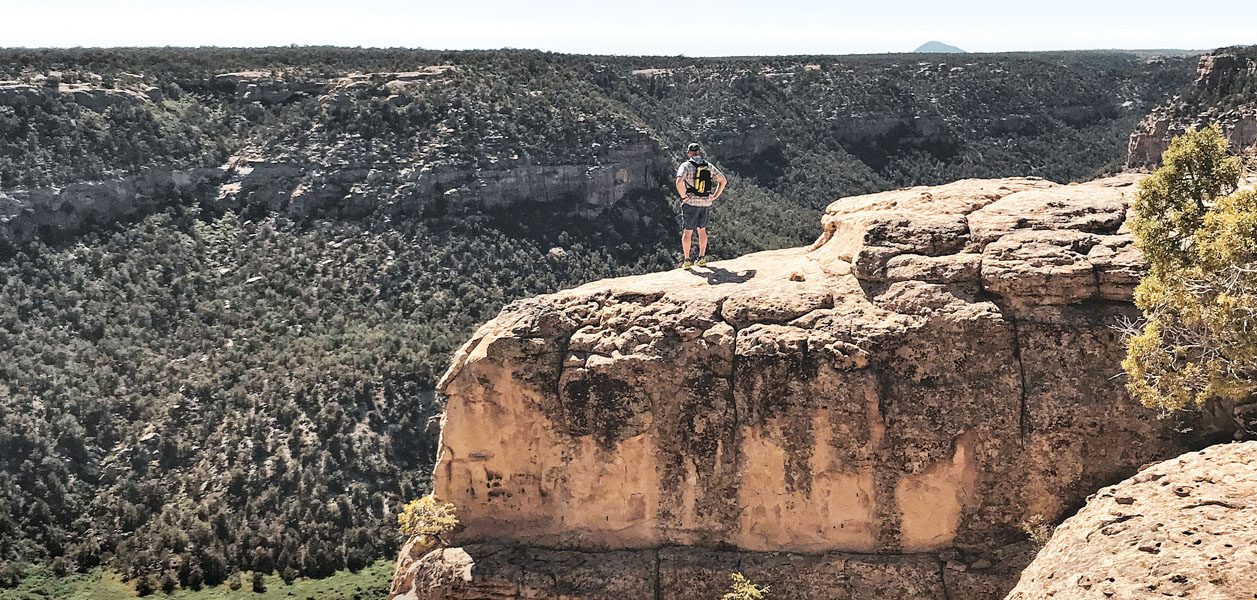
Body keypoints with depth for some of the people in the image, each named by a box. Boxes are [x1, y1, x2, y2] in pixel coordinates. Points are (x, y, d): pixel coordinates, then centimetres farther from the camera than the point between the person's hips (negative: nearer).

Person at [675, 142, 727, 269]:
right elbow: (723, 180, 10)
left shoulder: (686, 165, -7)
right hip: (706, 203, 4)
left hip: (691, 202, -4)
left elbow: (679, 181, -24)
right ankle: (702, 258, 19)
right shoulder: (709, 166, 8)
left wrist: (683, 196, -12)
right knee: (702, 230, 18)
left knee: (687, 232, 3)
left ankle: (686, 260, 2)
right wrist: (715, 196, 9)